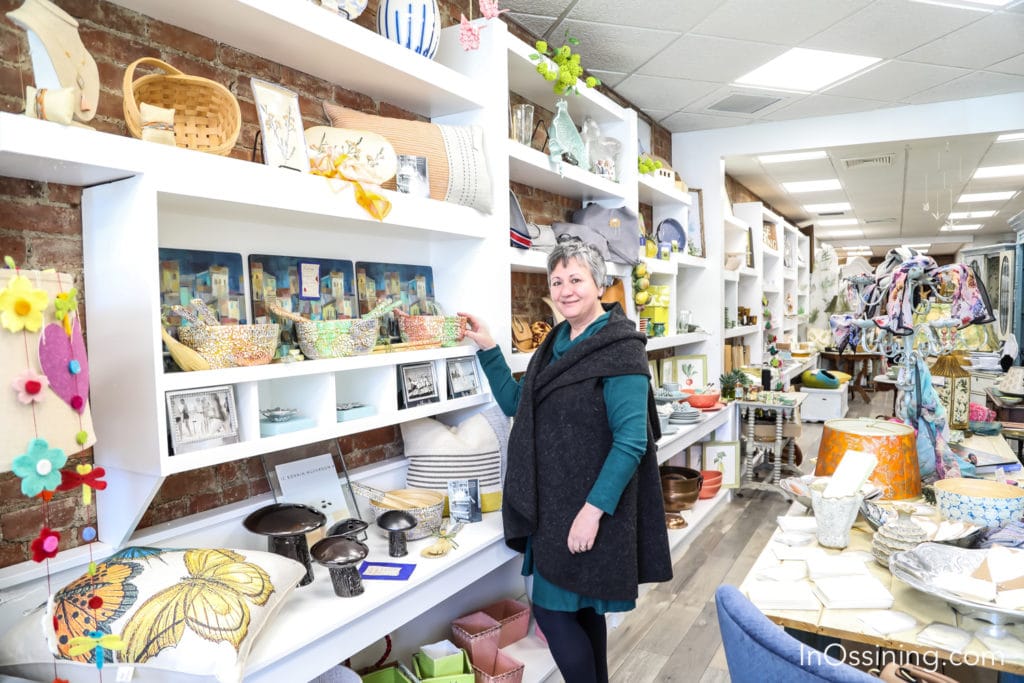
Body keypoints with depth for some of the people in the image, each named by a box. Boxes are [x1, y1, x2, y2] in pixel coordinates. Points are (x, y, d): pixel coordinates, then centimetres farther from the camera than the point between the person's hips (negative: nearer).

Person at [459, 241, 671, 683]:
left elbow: (631, 440, -20)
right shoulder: (557, 343, 8)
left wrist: (593, 509, -23)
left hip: (589, 506, -8)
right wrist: (487, 348, 7)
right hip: (554, 500, 8)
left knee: (552, 608, 1)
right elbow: (515, 403, 15)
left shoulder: (619, 348, -16)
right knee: (580, 605, 19)